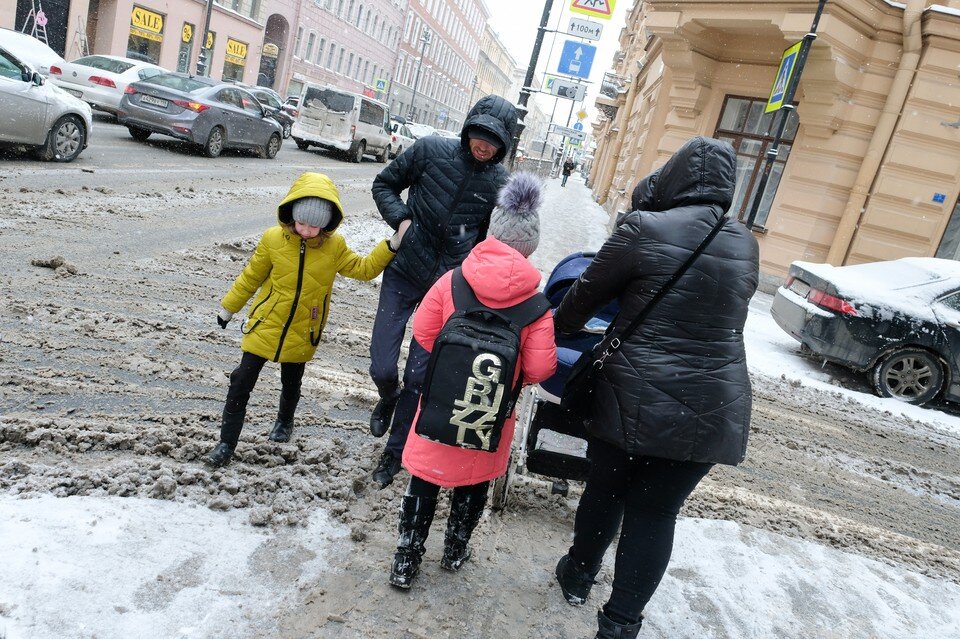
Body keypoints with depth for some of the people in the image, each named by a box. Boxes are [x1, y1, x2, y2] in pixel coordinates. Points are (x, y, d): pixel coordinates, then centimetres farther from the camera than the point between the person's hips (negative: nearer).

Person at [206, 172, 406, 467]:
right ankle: (227, 443, 16)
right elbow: (251, 277, 0)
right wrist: (228, 307, 10)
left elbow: (364, 269, 1)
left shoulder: (335, 246, -10)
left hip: (302, 334, 1)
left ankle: (285, 422, 48)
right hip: (265, 326, -1)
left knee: (291, 384, 18)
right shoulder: (273, 238, -12)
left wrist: (391, 245, -10)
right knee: (242, 381, 1)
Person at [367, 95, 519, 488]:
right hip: (403, 273, 1)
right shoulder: (431, 150, -6)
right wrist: (401, 218, -10)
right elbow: (385, 184, 6)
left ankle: (394, 451, 25)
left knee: (417, 378, 3)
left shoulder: (500, 183, -4)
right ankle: (388, 397, 37)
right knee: (382, 367, -2)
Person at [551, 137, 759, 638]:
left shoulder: (645, 229, -9)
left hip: (637, 400, -3)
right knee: (657, 511, 13)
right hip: (715, 408, 3)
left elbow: (586, 293, 1)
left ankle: (579, 575, 41)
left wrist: (558, 326, 20)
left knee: (606, 490, 18)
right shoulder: (745, 245, 5)